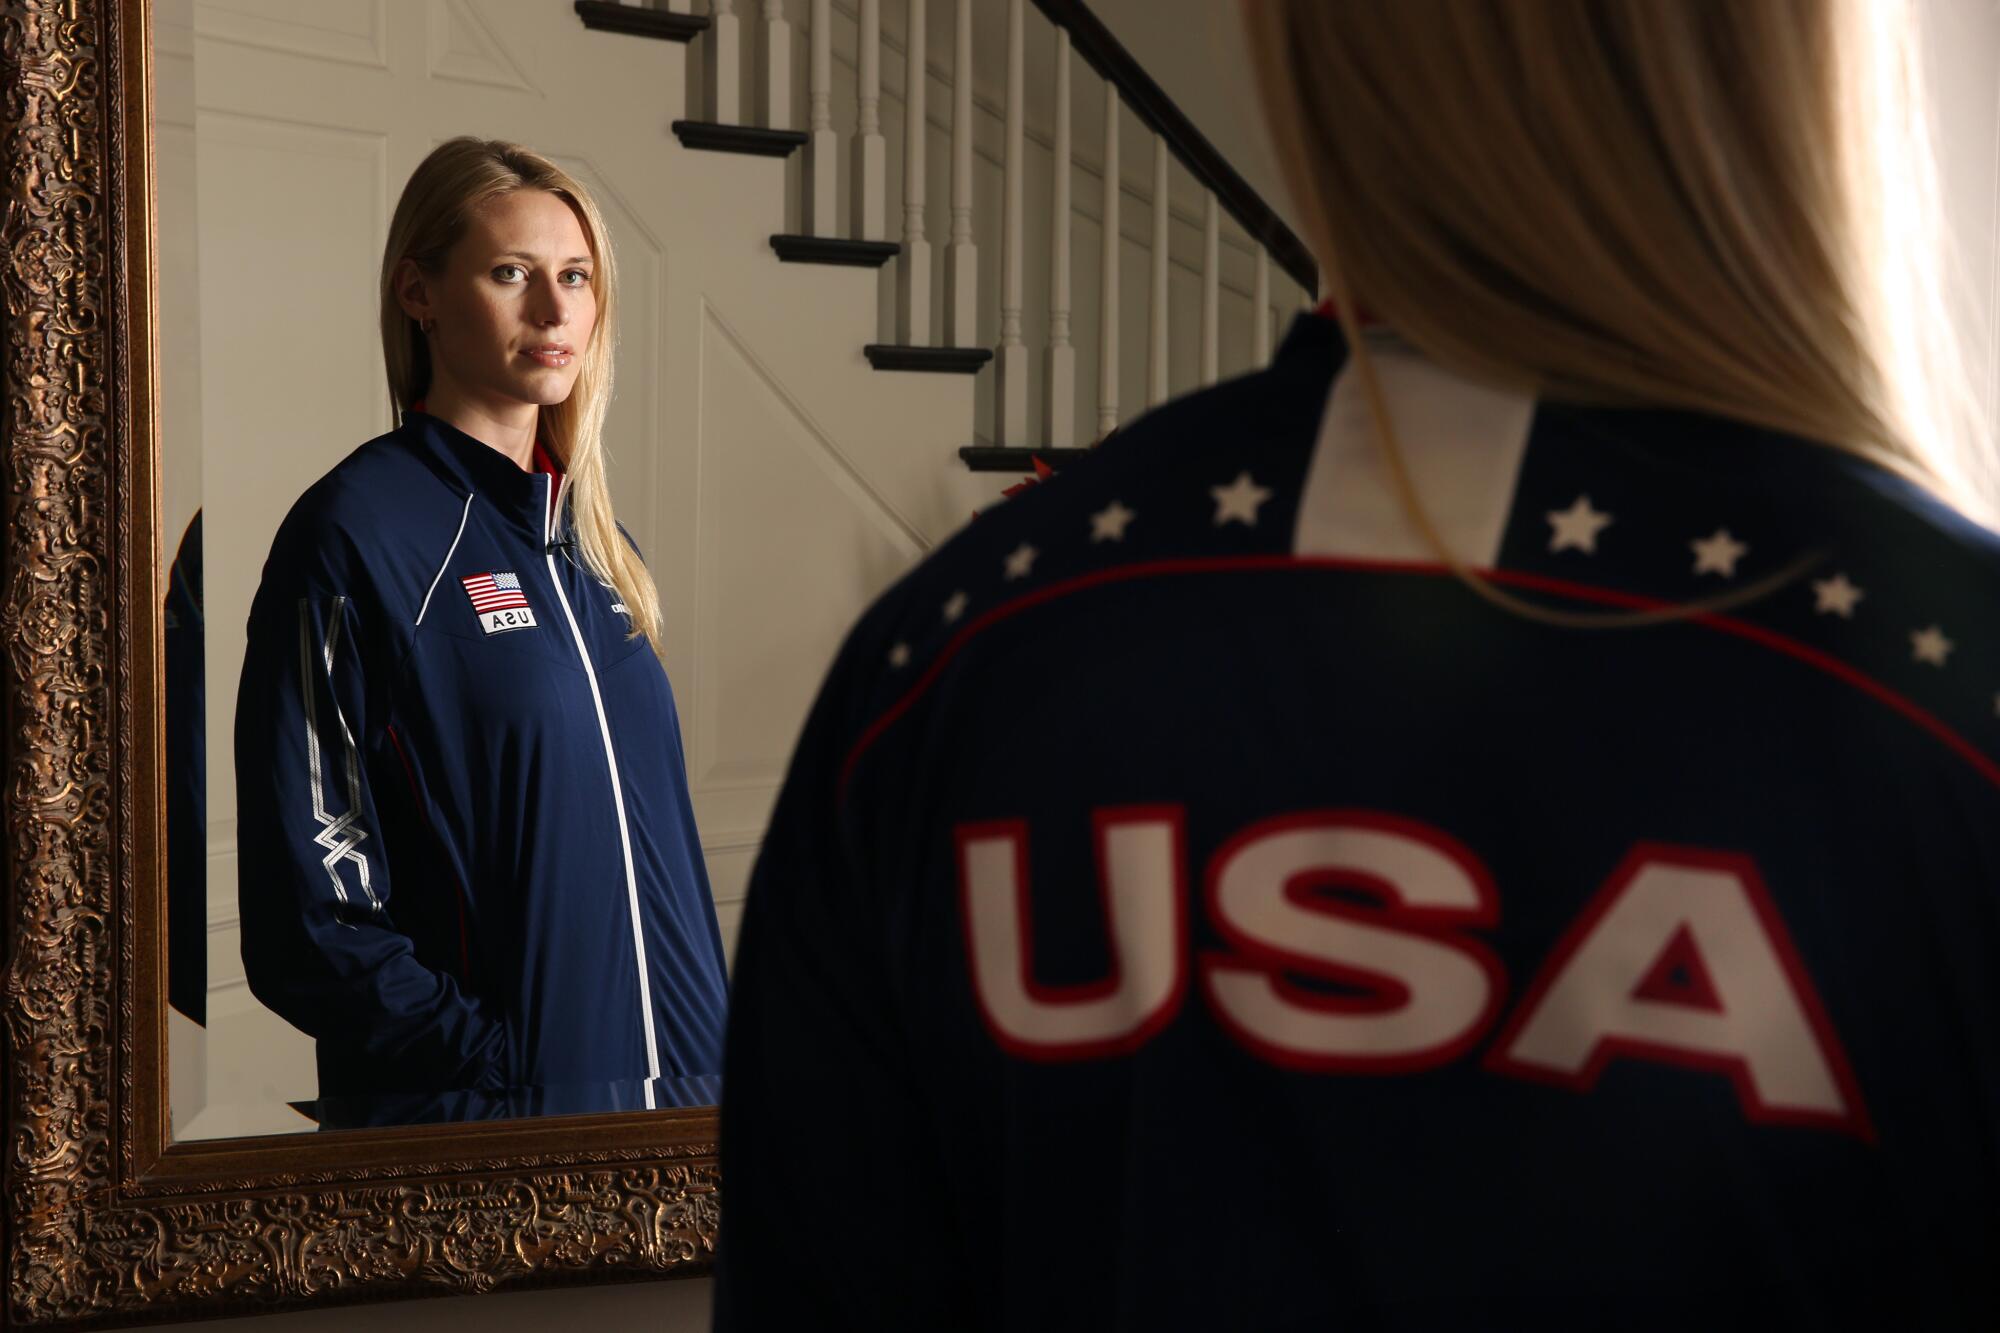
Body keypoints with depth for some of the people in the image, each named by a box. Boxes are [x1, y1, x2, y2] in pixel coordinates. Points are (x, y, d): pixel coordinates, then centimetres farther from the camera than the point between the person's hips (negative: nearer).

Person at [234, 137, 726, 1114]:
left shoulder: (596, 545, 9)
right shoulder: (351, 533, -11)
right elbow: (310, 912, -14)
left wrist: (710, 1055, 5)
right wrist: (501, 1069, -20)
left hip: (670, 1072, 6)